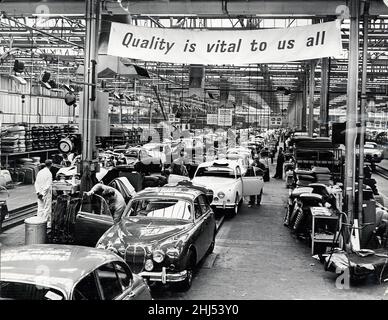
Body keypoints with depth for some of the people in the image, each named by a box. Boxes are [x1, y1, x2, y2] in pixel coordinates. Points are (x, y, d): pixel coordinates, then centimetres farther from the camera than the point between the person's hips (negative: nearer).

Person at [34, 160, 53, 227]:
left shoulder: (40, 172, 7)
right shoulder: (49, 173, -14)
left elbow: (36, 183, 5)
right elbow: (48, 185, -19)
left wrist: (38, 192, 0)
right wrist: (43, 193, -14)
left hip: (40, 194, 6)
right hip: (47, 194, -6)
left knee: (40, 208, 12)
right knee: (47, 208, 1)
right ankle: (48, 224, 4)